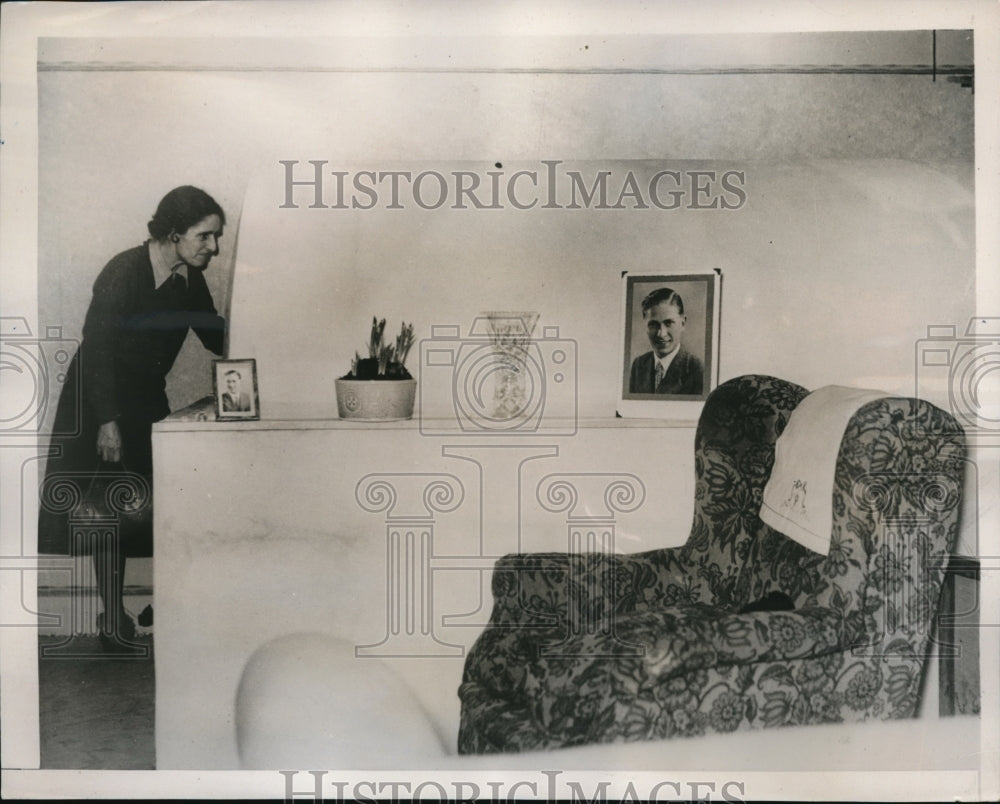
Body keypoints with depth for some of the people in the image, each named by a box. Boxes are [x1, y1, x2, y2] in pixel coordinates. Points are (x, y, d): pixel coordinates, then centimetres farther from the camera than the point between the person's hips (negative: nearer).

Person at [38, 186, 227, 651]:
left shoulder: (190, 278, -1)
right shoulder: (124, 273, -21)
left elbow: (217, 339, 6)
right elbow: (95, 349, -22)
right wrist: (106, 422, -23)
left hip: (147, 399, 7)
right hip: (101, 401, -6)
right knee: (109, 509, -2)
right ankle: (113, 618, 8)